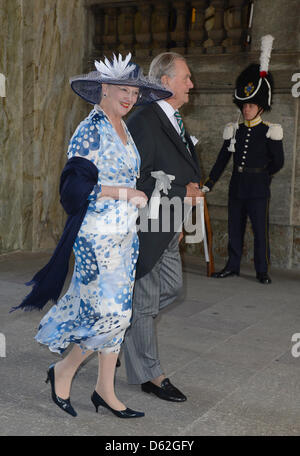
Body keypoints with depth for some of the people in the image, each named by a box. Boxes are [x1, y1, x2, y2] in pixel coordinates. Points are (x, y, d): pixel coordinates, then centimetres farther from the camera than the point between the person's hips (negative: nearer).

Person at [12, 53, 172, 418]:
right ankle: (63, 371, 16)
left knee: (117, 313, 10)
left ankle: (105, 390, 21)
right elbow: (78, 186, -18)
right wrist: (126, 193, -17)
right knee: (110, 312, -7)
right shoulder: (90, 130, -11)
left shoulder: (124, 130, 14)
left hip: (125, 235, 8)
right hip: (97, 237, -8)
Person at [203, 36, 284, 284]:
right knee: (235, 228, 10)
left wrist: (260, 174, 10)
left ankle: (263, 271, 11)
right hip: (237, 186, 5)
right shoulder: (235, 130, 8)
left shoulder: (270, 132, -6)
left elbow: (278, 163, -1)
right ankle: (232, 266, 21)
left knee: (261, 230, 1)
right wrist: (208, 184, 4)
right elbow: (222, 159, 9)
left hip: (258, 189, -4)